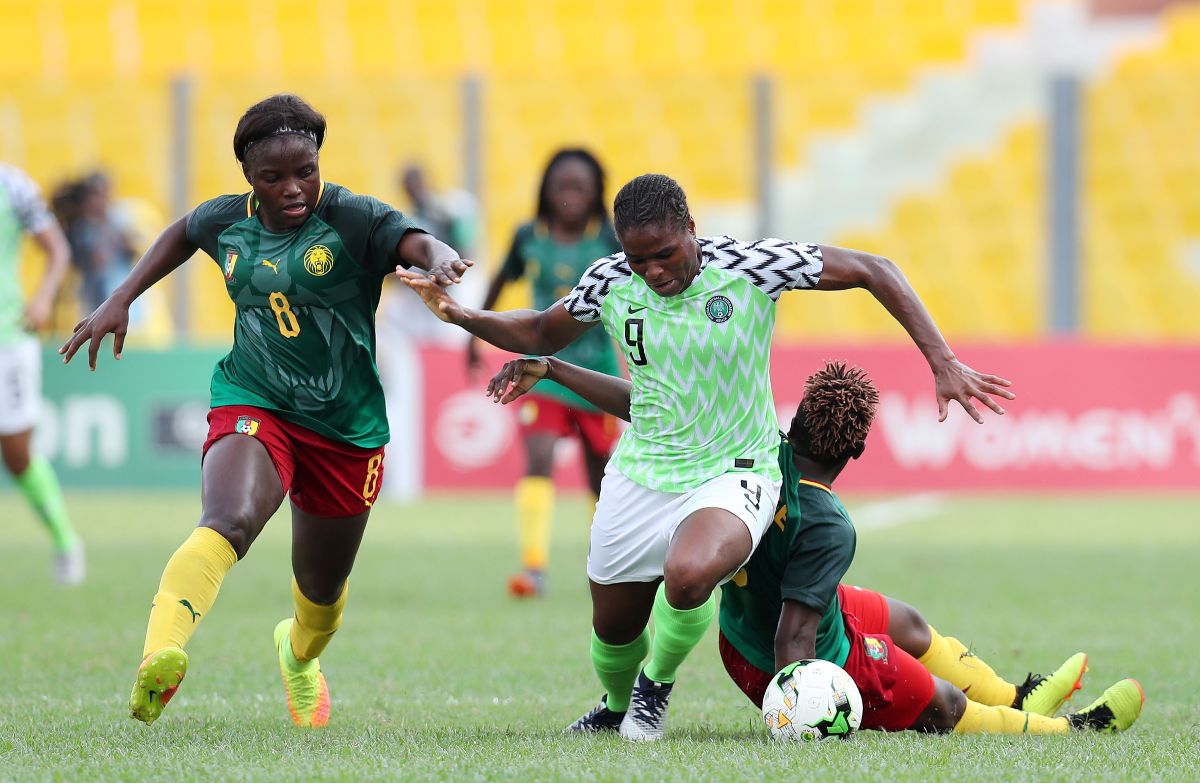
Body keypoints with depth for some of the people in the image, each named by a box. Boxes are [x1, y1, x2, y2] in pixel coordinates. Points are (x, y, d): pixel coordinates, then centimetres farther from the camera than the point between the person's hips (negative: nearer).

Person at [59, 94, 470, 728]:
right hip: (253, 407, 0)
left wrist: (439, 260, -53)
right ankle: (160, 657, -56)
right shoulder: (227, 221, 1)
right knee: (229, 521, -34)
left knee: (322, 588, 17)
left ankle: (298, 654, 56)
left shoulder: (351, 218, -11)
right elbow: (183, 233, 25)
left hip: (346, 428, 0)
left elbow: (414, 243, -30)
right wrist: (120, 301, 20)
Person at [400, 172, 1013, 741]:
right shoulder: (609, 282, -7)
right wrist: (461, 317, -4)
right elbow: (540, 334, 13)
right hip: (639, 476, 4)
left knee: (688, 574, -34)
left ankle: (656, 689, -3)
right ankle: (617, 707, 49)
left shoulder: (749, 265, -18)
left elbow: (874, 272, -11)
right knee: (613, 629, 12)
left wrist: (941, 363, -17)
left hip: (733, 475, -4)